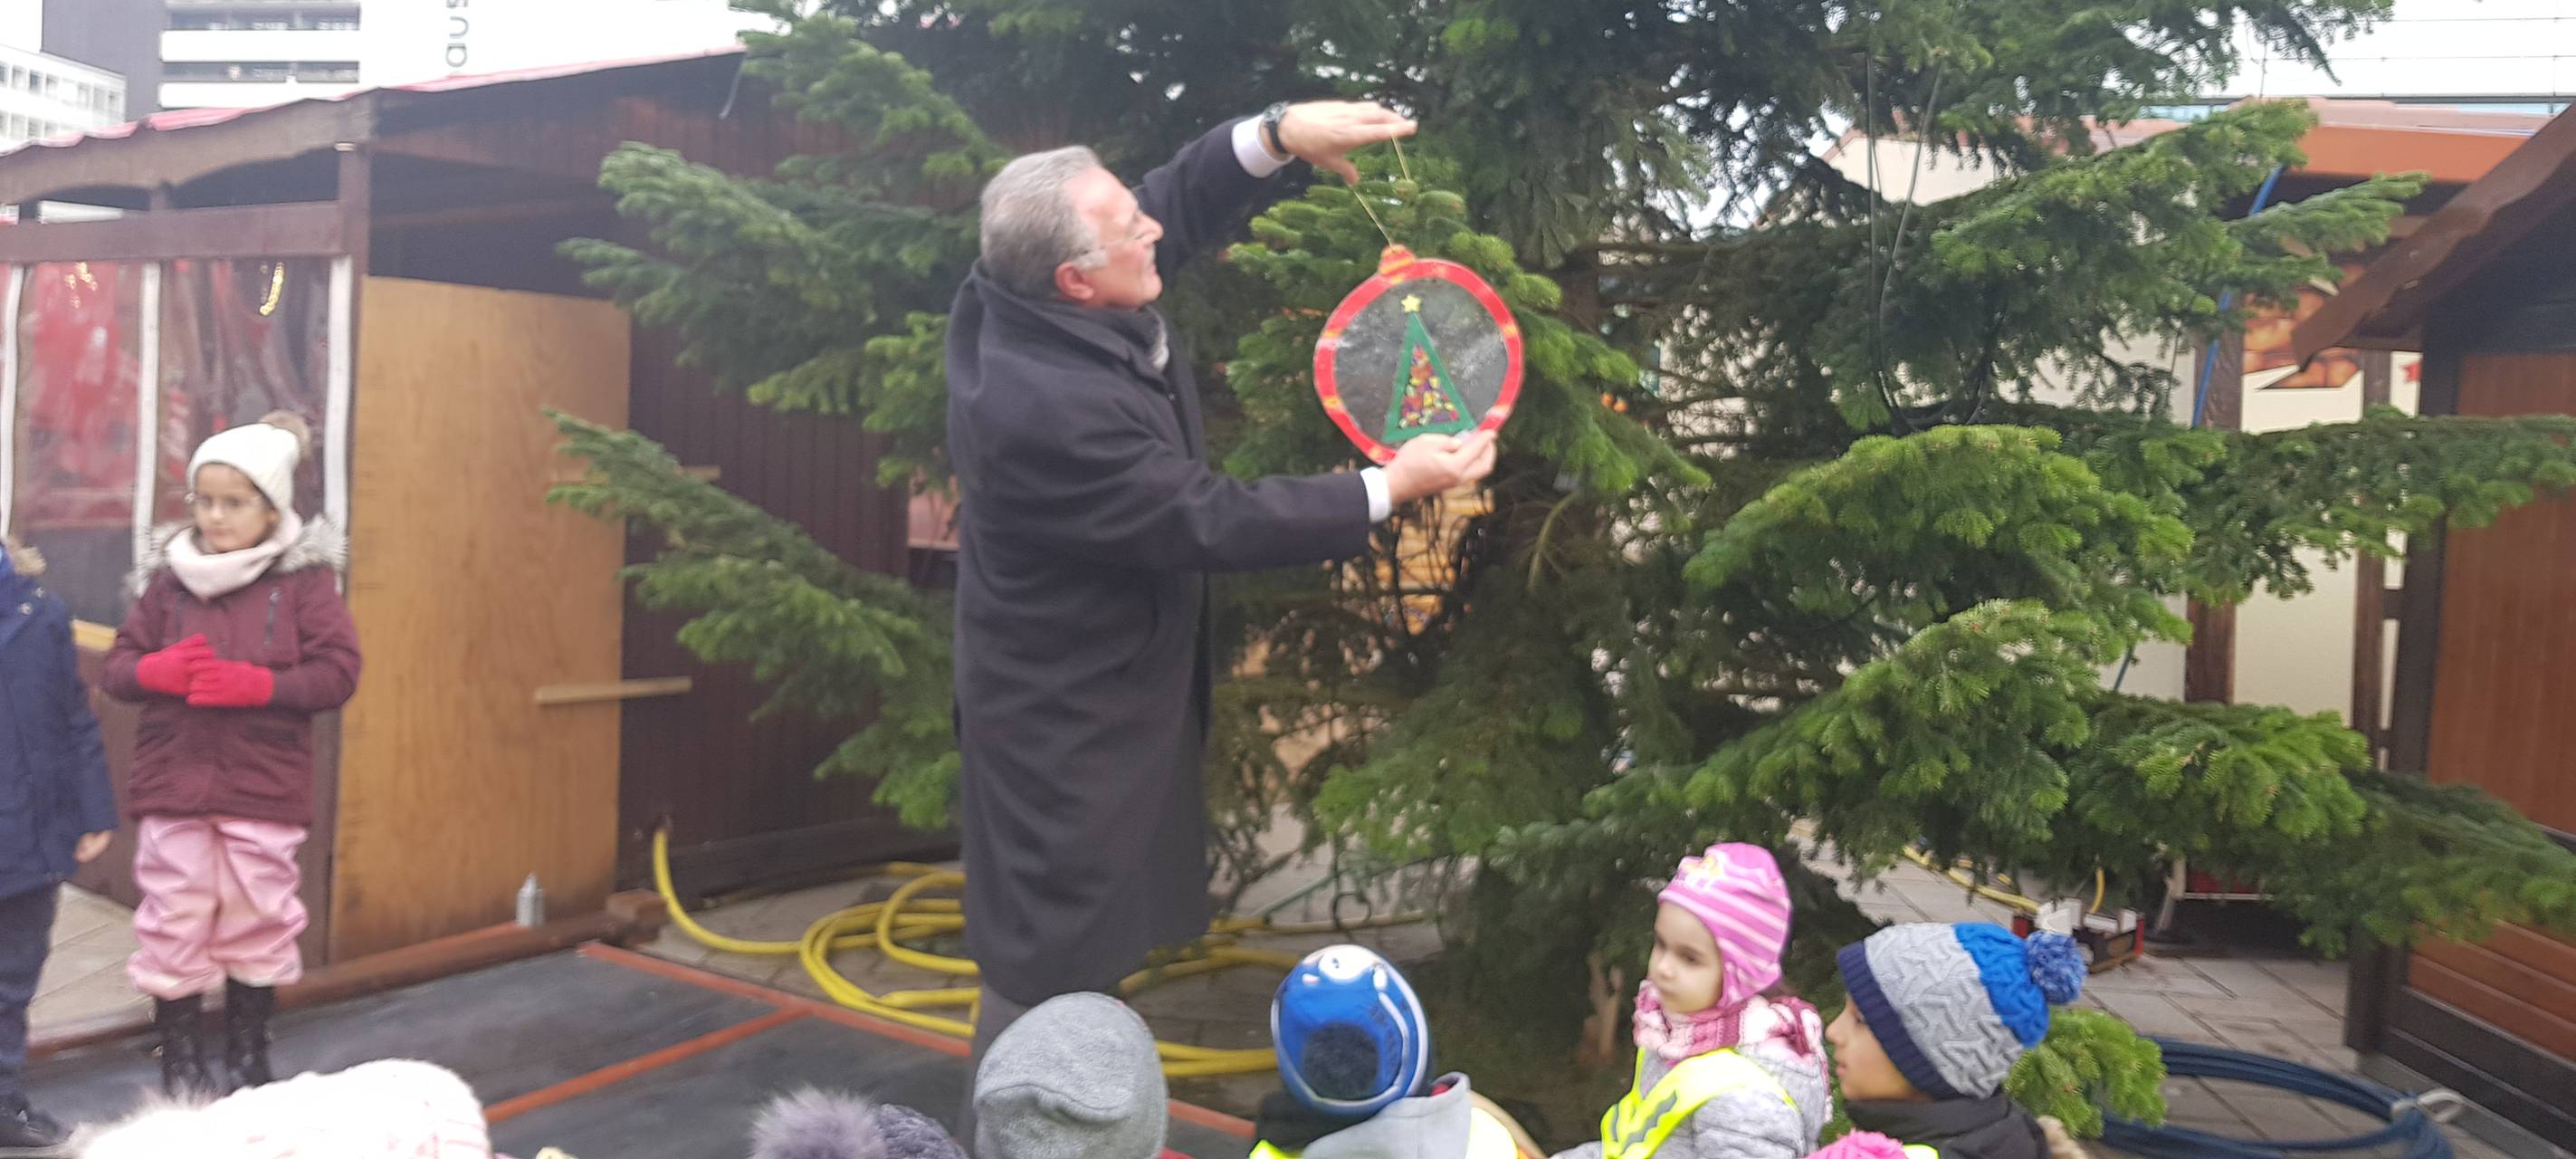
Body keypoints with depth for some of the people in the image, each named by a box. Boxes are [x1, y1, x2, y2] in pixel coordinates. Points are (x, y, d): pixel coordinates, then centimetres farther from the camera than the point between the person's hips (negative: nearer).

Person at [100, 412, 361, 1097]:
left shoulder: (306, 577, -2)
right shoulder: (167, 576, 5)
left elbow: (338, 673, -7)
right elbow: (117, 668, 8)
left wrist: (256, 685, -19)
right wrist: (160, 671, -14)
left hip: (264, 789, -2)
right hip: (173, 786, 2)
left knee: (257, 926, 7)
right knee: (174, 926, 5)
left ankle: (248, 1063, 23)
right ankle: (180, 1068, 18)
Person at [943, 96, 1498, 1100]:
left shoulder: (1007, 298, -11)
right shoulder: (1051, 411, -36)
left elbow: (1179, 206, 2)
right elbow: (1213, 524, -27)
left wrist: (1277, 135, -13)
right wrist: (1392, 488, -19)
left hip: (1085, 680, 10)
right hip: (1069, 717, -10)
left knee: (1078, 938, 27)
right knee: (1052, 960, 7)